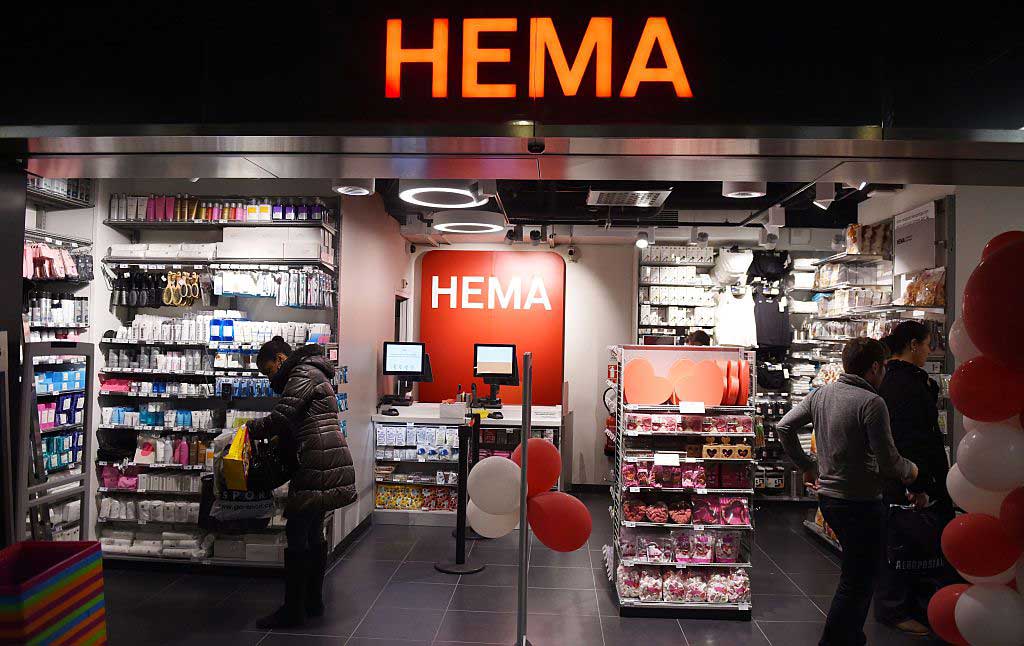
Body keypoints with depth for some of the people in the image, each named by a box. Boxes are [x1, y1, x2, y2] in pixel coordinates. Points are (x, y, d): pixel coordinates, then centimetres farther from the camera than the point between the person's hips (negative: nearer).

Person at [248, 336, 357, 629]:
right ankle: (313, 602, 24)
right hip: (330, 464, 10)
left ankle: (293, 611, 2)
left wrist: (252, 428, 0)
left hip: (317, 467, -10)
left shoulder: (302, 373, -7)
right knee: (314, 533, 15)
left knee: (297, 534, -5)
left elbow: (281, 417, -16)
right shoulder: (312, 374, 25)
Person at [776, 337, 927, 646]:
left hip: (827, 495, 8)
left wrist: (807, 465, 16)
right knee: (858, 582, 5)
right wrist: (911, 470, 2)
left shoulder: (821, 394, 3)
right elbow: (888, 463, -20)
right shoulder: (872, 403, -19)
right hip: (860, 502, -8)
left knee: (857, 573, 24)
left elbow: (783, 426, 8)